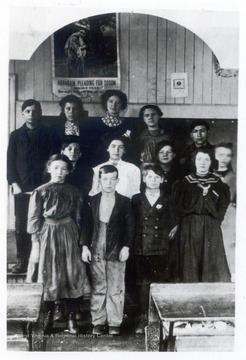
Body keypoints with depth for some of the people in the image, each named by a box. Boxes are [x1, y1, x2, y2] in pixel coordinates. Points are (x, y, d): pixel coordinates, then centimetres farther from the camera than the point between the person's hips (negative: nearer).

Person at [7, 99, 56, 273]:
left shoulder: (49, 134, 6)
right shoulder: (16, 135, 11)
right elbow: (10, 161, 8)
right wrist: (14, 184, -4)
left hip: (43, 188, -2)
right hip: (21, 189, 2)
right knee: (21, 226, 4)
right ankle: (22, 261, 12)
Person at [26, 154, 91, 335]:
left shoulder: (74, 192, 4)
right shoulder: (40, 192, -1)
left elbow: (78, 219, 6)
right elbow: (34, 220, -2)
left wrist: (82, 242, 2)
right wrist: (35, 245, -7)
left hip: (69, 237, 2)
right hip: (47, 237, -1)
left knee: (72, 277, 4)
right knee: (49, 278, 6)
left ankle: (72, 317, 17)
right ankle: (49, 318, 21)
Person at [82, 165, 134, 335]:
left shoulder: (124, 202, -1)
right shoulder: (92, 201, 3)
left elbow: (129, 226, -1)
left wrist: (126, 247, -8)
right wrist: (85, 246, 0)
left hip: (117, 251, -1)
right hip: (96, 251, 2)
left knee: (116, 289, 5)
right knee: (98, 288, 9)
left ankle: (115, 322, 17)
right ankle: (98, 322, 21)